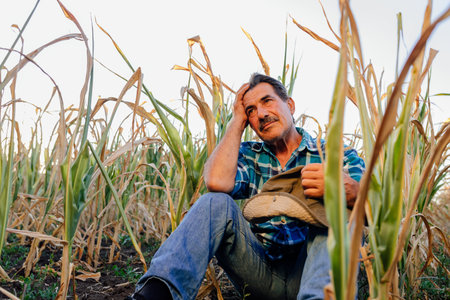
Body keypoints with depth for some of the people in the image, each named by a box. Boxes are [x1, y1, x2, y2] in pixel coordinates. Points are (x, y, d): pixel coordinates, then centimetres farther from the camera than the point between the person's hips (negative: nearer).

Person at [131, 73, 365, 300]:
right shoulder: (250, 157, 11)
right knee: (216, 203, -20)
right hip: (261, 268, 2)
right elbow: (217, 182, -13)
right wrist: (237, 121, -2)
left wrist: (347, 189, -37)